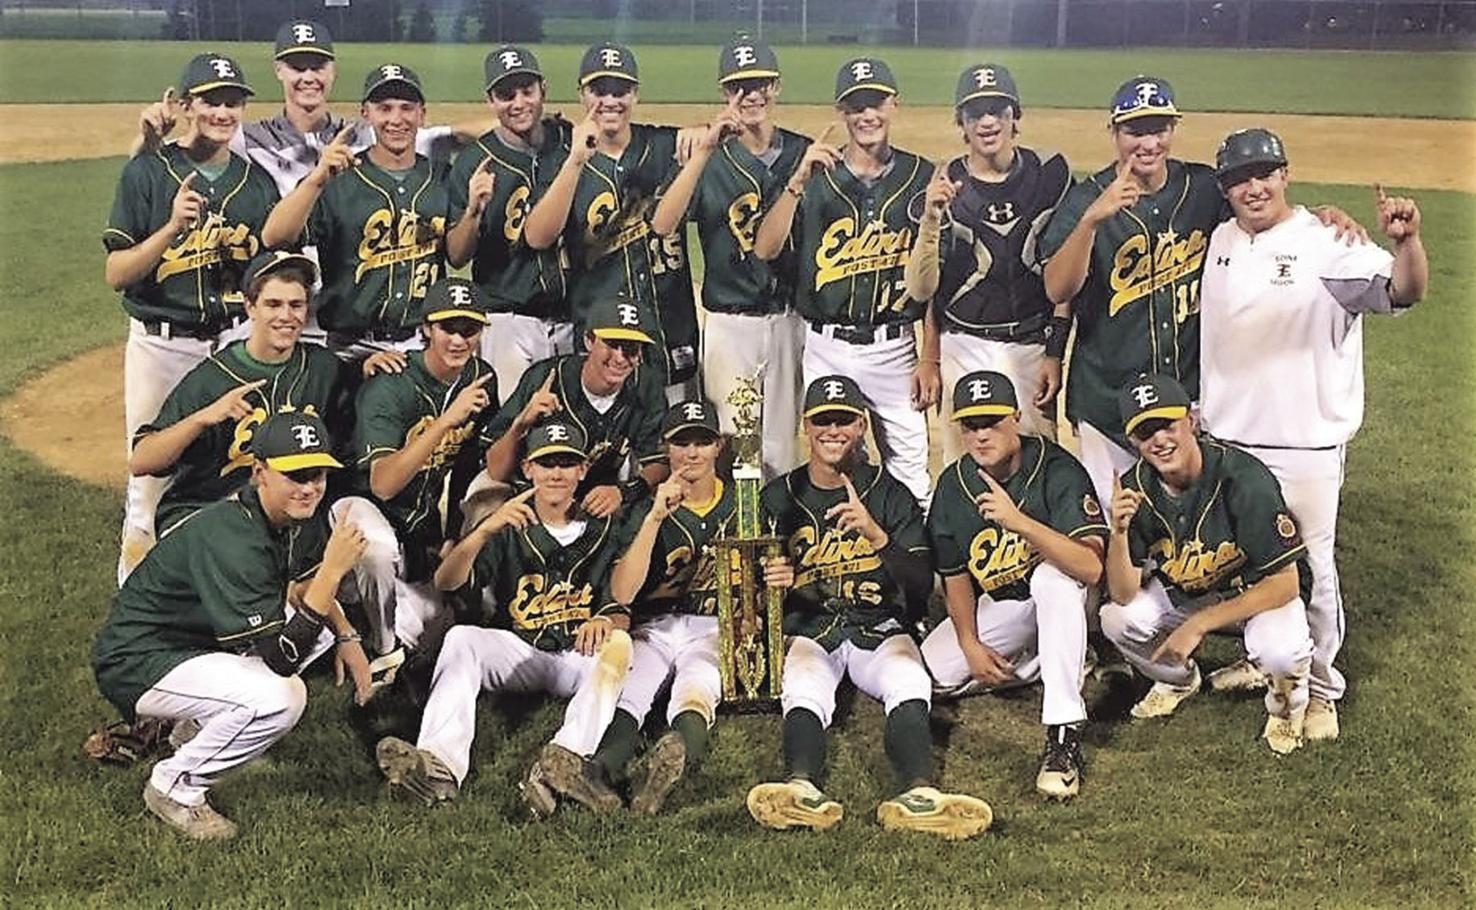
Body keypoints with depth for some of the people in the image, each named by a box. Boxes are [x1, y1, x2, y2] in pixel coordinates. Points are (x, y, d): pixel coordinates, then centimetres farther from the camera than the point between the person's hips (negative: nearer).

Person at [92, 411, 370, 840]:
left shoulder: (295, 519, -2)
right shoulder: (230, 540, -30)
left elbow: (311, 585, 21)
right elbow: (278, 658, -32)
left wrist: (347, 637, 4)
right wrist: (333, 570, -34)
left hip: (198, 640, 10)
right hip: (137, 667, -10)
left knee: (324, 622, 13)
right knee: (281, 698, -31)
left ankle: (199, 723, 13)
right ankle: (175, 788, -7)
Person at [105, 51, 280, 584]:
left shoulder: (257, 181, 7)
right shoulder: (146, 173, -3)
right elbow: (115, 274, -9)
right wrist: (173, 226, -21)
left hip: (235, 343, 3)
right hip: (160, 343, -3)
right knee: (150, 477, 1)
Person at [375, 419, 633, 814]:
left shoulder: (601, 529, 10)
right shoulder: (509, 528, 9)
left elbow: (622, 611, 6)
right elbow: (445, 582, -6)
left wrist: (607, 622, -21)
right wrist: (484, 530, -25)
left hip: (580, 657, -1)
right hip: (518, 651, 1)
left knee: (619, 644, -32)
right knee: (461, 637, -26)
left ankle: (564, 761, -55)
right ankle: (440, 763, -48)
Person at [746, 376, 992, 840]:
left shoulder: (890, 495, 11)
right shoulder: (778, 497, 13)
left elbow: (922, 585, 1)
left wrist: (875, 535, -16)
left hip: (879, 628, 0)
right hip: (807, 630, 0)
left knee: (909, 681, -33)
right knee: (804, 689, -34)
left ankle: (918, 792, -57)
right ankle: (802, 786, -61)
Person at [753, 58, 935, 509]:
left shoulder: (921, 177, 2)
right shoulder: (816, 175, 2)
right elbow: (765, 249, -10)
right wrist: (799, 179, -21)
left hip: (895, 348, -1)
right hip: (827, 348, 1)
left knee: (910, 475, 2)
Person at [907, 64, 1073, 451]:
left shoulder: (1050, 173, -1)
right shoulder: (945, 184, -3)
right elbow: (922, 288, -6)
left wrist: (1055, 352, -2)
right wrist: (931, 217, -18)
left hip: (1032, 345, 1)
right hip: (965, 347, 0)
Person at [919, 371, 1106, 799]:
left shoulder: (1057, 469, -24)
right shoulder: (953, 484, -7)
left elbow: (1090, 569, -37)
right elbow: (955, 575, 4)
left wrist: (1019, 522, -48)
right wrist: (969, 643, -6)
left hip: (1057, 599, -5)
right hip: (995, 609, 5)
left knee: (1052, 576, -39)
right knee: (932, 669, -13)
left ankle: (1064, 735, -39)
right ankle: (1033, 664, 11)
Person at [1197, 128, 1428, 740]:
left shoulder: (1326, 245, -14)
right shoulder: (1222, 241, 6)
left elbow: (1402, 291, -28)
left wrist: (1405, 240, -46)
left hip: (1305, 444, -6)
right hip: (1228, 438, 6)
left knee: (1308, 567, 2)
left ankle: (1319, 687, 17)